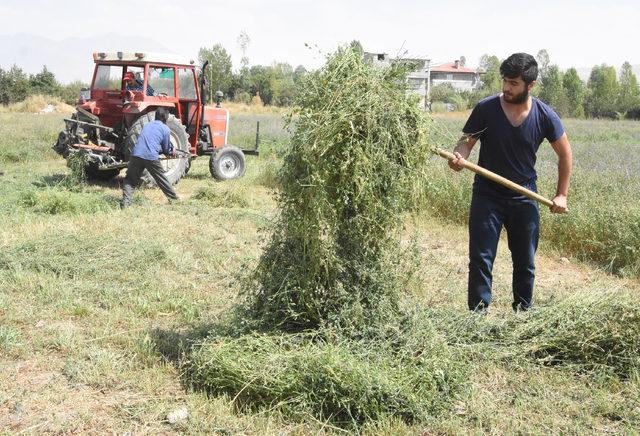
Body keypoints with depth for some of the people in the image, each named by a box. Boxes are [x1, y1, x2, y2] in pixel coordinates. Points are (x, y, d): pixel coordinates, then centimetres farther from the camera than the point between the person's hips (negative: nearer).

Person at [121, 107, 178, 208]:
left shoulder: (146, 125, 24)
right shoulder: (165, 129, 9)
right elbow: (166, 149, 12)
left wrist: (169, 151, 38)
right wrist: (171, 152, 36)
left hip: (136, 154, 3)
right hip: (151, 157, -3)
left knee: (130, 180, 13)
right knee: (162, 179, 15)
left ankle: (125, 201, -3)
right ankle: (174, 198, 24)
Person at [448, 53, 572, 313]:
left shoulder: (545, 116, -7)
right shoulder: (485, 109, -11)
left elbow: (565, 154, 5)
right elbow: (467, 141, -8)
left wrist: (561, 195, 2)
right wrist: (459, 156, -32)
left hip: (524, 198, 2)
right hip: (487, 196, -1)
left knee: (525, 263, 11)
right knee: (480, 260, -3)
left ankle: (523, 313, 26)